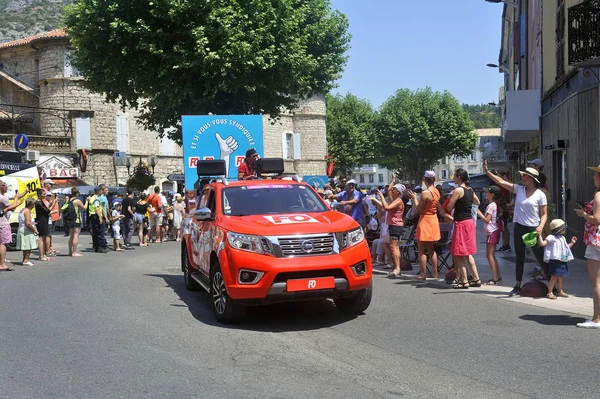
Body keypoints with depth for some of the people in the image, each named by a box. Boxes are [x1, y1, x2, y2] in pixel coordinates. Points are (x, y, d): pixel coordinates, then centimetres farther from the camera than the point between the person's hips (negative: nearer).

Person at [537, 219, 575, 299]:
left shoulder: (562, 238, 20)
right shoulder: (551, 237, -10)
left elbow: (566, 247, 33)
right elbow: (542, 243, -18)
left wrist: (572, 243, 31)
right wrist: (539, 236, -26)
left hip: (562, 260, 9)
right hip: (555, 260, -9)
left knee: (560, 277, 16)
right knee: (554, 277, -8)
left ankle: (560, 291, 27)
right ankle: (550, 292, -1)